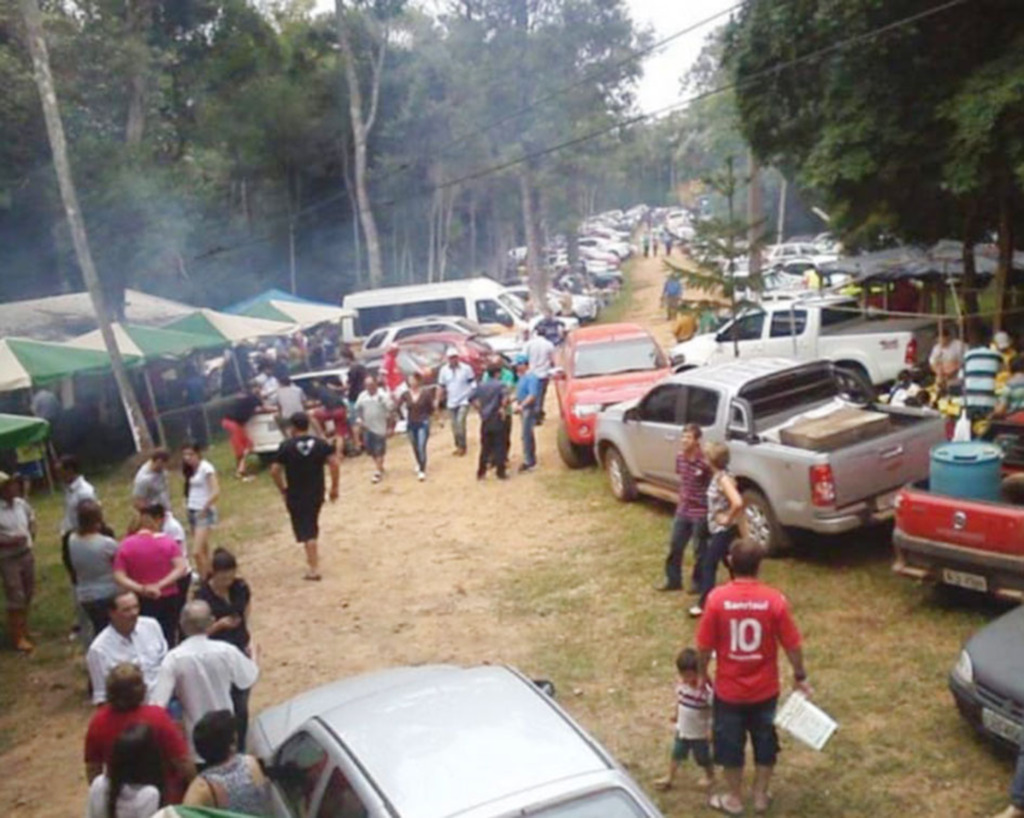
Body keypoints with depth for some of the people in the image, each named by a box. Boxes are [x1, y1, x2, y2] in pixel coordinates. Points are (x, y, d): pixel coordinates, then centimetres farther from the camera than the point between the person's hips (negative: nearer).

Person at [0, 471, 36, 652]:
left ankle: (23, 629, 35)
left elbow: (31, 519, 18)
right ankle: (18, 638, 8)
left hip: (26, 554, 6)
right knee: (15, 598, -3)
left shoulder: (21, 504, 0)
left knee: (28, 594, 17)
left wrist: (31, 535, 3)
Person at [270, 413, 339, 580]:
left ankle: (314, 568, -1)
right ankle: (313, 558, 37)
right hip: (316, 493, 4)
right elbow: (334, 463, -9)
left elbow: (275, 471, -11)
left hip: (296, 496, -3)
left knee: (306, 532, 1)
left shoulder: (286, 447, -9)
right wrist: (334, 487, 0)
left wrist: (283, 490, 2)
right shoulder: (321, 443, -1)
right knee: (312, 527, 23)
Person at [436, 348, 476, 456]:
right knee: (454, 425, 9)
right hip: (451, 402, 4)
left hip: (464, 401, -4)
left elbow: (473, 384, -4)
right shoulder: (444, 370, -1)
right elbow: (441, 387, 7)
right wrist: (438, 401, 6)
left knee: (460, 422, -17)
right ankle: (458, 446, 23)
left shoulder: (466, 368, -10)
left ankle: (462, 446, -6)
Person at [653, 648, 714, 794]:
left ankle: (710, 779, 42)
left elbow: (713, 711, -22)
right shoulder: (681, 684, -11)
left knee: (704, 758, 17)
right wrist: (676, 714, 19)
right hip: (682, 730, 5)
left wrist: (711, 729, -23)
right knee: (676, 754, 19)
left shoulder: (706, 690, -30)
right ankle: (669, 778, 36)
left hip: (700, 734, -5)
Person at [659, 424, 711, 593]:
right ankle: (673, 580, 27)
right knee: (675, 545, 13)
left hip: (701, 511, -7)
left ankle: (698, 583, 25)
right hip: (683, 509, 7)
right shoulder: (680, 456, -2)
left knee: (699, 549, 8)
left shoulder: (705, 461, -23)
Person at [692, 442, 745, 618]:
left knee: (708, 565, -4)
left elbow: (738, 503, -36)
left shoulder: (723, 479, -24)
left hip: (724, 530, -9)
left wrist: (728, 518, -22)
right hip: (719, 529, 9)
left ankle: (704, 604, 2)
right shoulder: (717, 475, 5)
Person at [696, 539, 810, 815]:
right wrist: (800, 676, 8)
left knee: (730, 743, 18)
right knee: (765, 741, 22)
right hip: (765, 688, 1)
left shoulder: (717, 598, -17)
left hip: (729, 688, -1)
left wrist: (703, 673, 7)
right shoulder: (775, 599, -15)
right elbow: (792, 644, -8)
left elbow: (705, 646, -10)